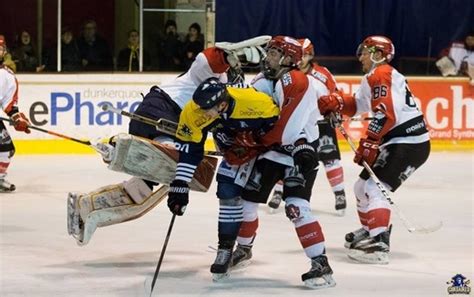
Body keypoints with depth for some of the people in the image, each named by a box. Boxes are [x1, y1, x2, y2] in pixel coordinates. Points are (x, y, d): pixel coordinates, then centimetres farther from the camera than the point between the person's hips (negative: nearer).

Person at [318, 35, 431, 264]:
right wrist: (335, 103, -1)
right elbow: (358, 104, 18)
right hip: (399, 142, 11)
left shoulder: (381, 75, -11)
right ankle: (370, 230, 36)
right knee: (363, 186, 19)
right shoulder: (374, 78, 22)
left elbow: (386, 114, -22)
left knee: (374, 187, -20)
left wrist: (369, 143, -24)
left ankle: (378, 244, -30)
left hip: (410, 144, -11)